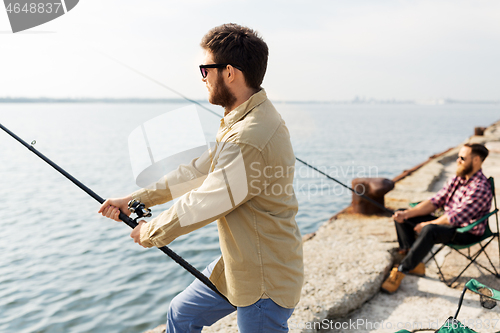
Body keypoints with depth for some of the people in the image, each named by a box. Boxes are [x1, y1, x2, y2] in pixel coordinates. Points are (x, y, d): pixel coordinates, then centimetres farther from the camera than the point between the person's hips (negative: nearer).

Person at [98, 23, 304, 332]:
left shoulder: (251, 138, -30)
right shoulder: (241, 121, 5)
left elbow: (203, 205, -23)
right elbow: (197, 171, 10)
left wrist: (150, 233, -5)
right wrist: (134, 199, 8)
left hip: (264, 280, -9)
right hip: (238, 264, 10)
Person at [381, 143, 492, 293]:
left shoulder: (480, 188, -22)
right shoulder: (457, 179, 6)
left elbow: (455, 217, -26)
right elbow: (435, 202, 4)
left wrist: (426, 224, -17)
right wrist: (407, 214, -8)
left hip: (468, 233, -9)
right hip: (448, 224, 9)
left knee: (429, 230, -40)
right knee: (400, 217, -1)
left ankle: (401, 271, -30)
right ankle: (415, 263, -6)